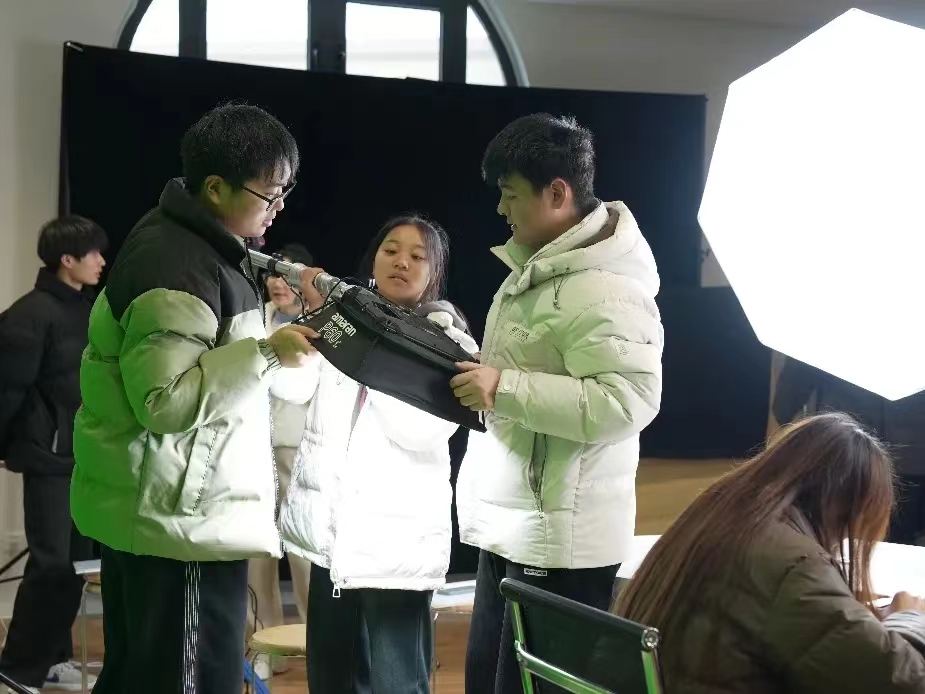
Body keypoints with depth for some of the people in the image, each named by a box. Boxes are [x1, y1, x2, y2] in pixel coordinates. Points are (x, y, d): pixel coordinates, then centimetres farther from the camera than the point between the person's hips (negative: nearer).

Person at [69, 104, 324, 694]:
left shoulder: (192, 242, 13)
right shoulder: (180, 268, -20)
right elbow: (164, 401, -26)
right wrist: (265, 354, -26)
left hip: (152, 513, 11)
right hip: (186, 519, -11)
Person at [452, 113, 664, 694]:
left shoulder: (604, 289, -20)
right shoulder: (537, 265, 14)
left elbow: (626, 402, -29)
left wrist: (505, 389, -28)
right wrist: (475, 375, 13)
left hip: (559, 539, -11)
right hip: (510, 526, 11)